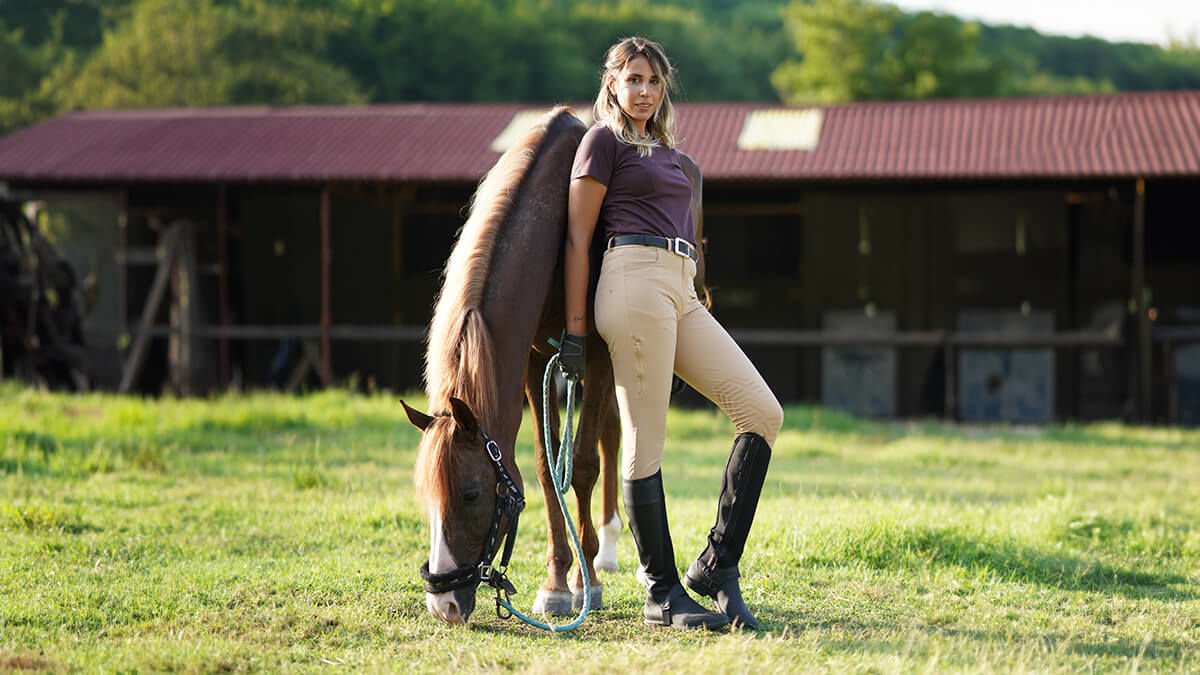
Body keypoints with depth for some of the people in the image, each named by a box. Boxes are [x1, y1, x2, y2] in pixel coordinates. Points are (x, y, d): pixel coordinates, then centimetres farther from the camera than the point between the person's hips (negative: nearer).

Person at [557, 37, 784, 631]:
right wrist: (574, 328, -8)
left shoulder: (665, 149, 25)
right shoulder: (603, 141, 1)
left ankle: (716, 564, 1)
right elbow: (577, 237, -3)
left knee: (763, 412, -2)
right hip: (635, 284, -8)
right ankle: (663, 595, -1)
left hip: (682, 292, 8)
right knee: (645, 443, -6)